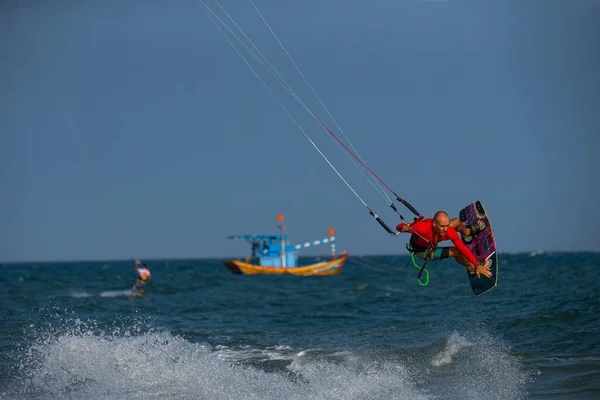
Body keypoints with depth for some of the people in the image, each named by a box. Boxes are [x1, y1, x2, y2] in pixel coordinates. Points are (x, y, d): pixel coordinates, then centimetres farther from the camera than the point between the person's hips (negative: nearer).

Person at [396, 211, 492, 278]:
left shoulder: (449, 231, -33)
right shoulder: (423, 228, -45)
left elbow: (463, 249, -25)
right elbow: (399, 227, -35)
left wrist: (478, 265, -27)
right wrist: (404, 228, -60)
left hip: (431, 244, 4)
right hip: (422, 251, -4)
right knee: (456, 252, -13)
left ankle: (467, 232, 41)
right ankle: (471, 267, 19)